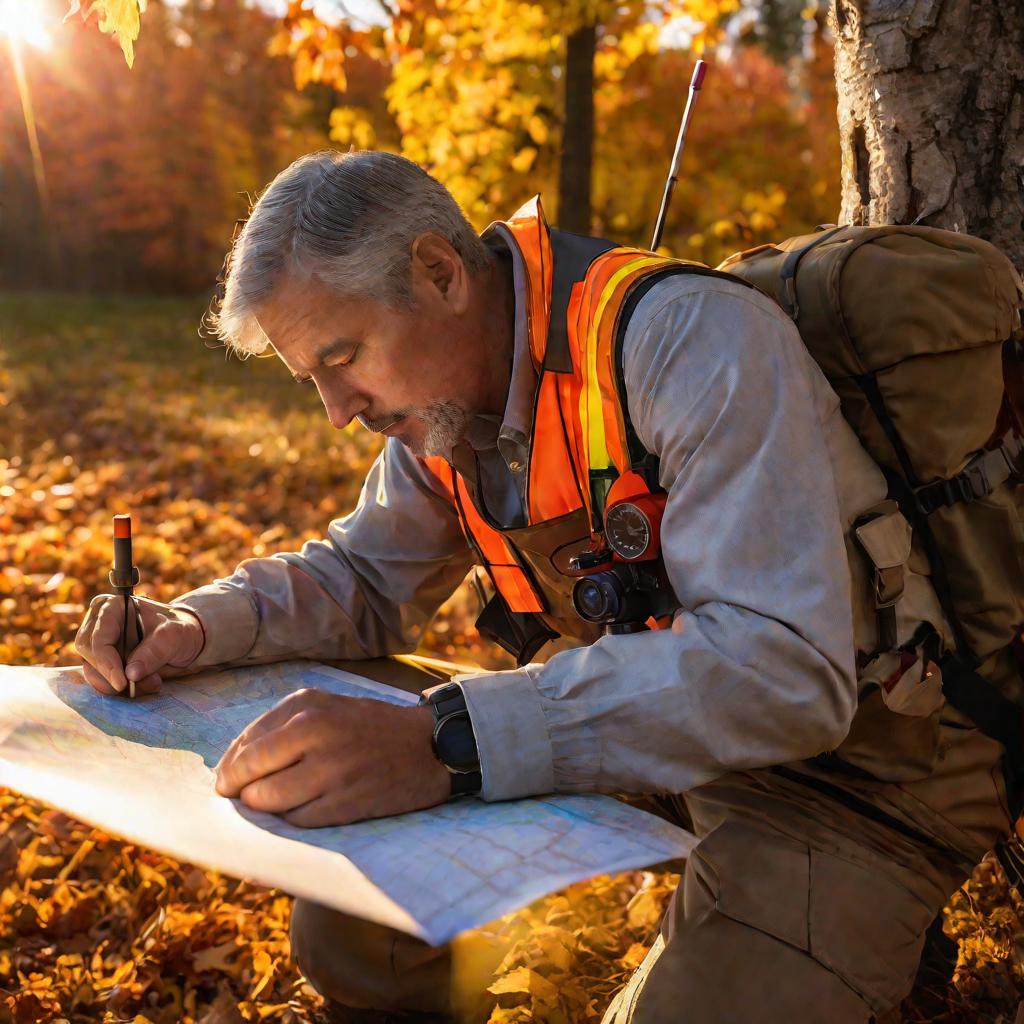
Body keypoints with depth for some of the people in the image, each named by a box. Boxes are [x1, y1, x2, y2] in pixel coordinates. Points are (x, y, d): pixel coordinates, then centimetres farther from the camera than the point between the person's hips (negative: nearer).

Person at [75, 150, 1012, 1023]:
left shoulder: (689, 338, -26)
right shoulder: (437, 395, 0)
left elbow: (783, 669, -36)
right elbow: (362, 578, 13)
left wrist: (447, 746, -44)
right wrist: (200, 627, -7)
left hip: (844, 759, -6)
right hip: (649, 729, 7)